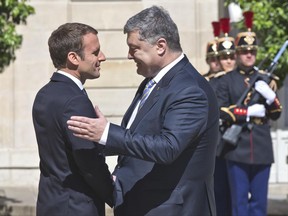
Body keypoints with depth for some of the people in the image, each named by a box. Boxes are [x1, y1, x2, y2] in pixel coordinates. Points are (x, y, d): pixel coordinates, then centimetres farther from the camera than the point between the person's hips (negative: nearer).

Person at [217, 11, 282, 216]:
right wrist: (249, 112, -12)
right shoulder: (228, 80, 4)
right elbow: (220, 111, -4)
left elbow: (276, 114, 11)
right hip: (238, 148, -3)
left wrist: (270, 95, -9)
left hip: (262, 149, 3)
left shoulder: (264, 79, 13)